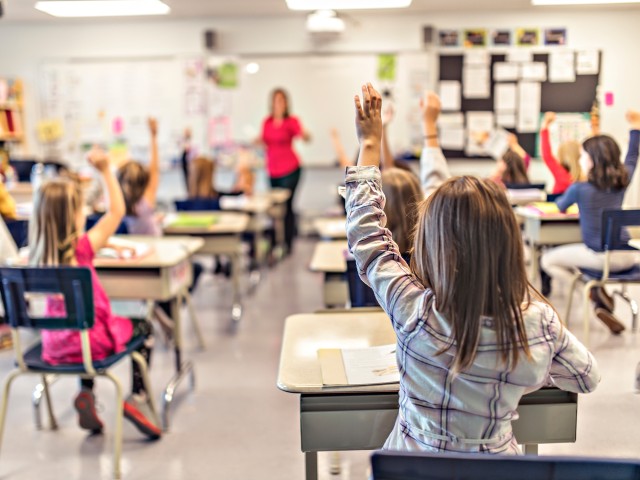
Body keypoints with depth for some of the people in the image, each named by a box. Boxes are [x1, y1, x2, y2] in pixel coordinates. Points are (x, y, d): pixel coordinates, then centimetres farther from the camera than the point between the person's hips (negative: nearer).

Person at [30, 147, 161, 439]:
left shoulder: (38, 254, -3)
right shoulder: (81, 249, -20)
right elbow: (117, 211, -13)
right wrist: (105, 171, -10)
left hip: (55, 345, 6)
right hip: (89, 342, -6)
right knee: (143, 328, 20)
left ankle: (86, 394, 28)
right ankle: (137, 396, 12)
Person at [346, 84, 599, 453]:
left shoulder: (415, 312, -28)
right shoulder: (540, 320, -20)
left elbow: (367, 235, -14)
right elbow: (588, 378, 0)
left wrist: (370, 144, -5)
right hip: (499, 459, 3)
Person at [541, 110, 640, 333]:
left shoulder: (579, 189, -11)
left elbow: (560, 207, 10)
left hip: (600, 257, -6)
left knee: (547, 260, 11)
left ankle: (595, 292, -2)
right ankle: (601, 300, 15)